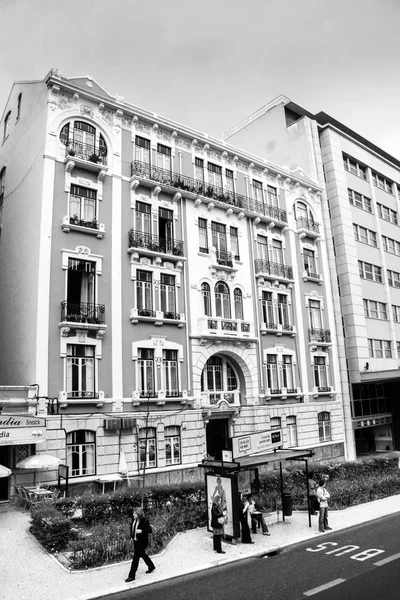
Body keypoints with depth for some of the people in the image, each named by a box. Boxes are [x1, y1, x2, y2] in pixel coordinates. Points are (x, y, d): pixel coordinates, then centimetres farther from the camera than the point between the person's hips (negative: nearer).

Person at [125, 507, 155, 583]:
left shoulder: (144, 521, -20)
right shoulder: (133, 521, 1)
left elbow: (149, 530, -20)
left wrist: (141, 531, -32)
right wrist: (132, 536, 8)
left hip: (142, 542, -8)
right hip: (135, 541, 8)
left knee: (136, 557, -5)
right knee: (142, 555, 22)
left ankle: (132, 576, 6)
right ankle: (151, 566, 43)